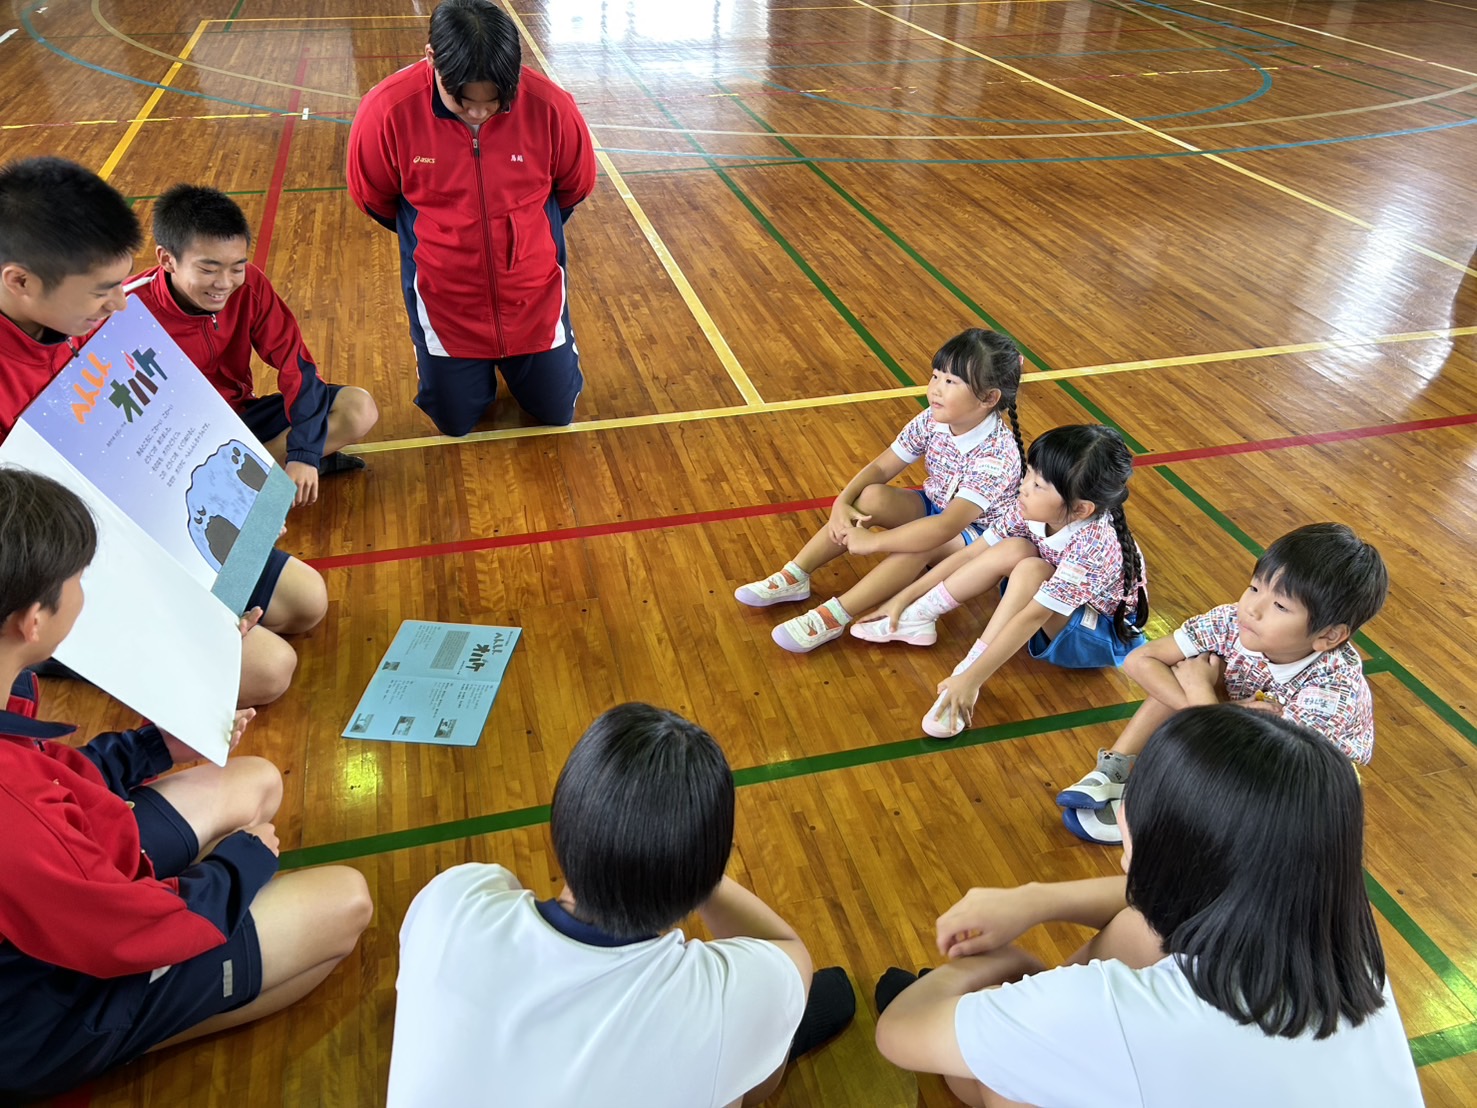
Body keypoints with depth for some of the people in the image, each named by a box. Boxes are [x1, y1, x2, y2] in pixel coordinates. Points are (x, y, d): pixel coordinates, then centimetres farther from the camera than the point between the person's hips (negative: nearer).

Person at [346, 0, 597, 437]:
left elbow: (575, 186, -1)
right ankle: (475, 366, 43)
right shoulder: (388, 110, -22)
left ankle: (513, 361, 44)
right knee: (454, 422, 12)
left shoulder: (550, 106, -21)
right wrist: (436, 240, 12)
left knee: (555, 411, 14)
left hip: (534, 296, 1)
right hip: (444, 303, 0)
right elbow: (373, 198, -3)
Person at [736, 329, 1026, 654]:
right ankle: (793, 576, -17)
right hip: (934, 507, 6)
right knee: (871, 497, -21)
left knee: (923, 540, -37)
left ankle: (834, 617, -36)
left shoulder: (997, 456, -33)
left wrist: (872, 542, -41)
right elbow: (881, 467, -7)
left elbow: (946, 527, -41)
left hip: (978, 534, -6)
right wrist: (842, 502, -25)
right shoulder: (931, 421, -13)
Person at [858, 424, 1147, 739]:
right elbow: (971, 554, -11)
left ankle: (966, 670, -31)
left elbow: (1031, 617, -38)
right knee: (1013, 549, -22)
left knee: (1030, 569, -32)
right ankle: (915, 618, -12)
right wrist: (904, 597, -10)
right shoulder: (1032, 508, -17)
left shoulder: (1092, 549, -36)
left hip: (1103, 636, -6)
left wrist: (971, 678, -38)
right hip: (1053, 612, 7)